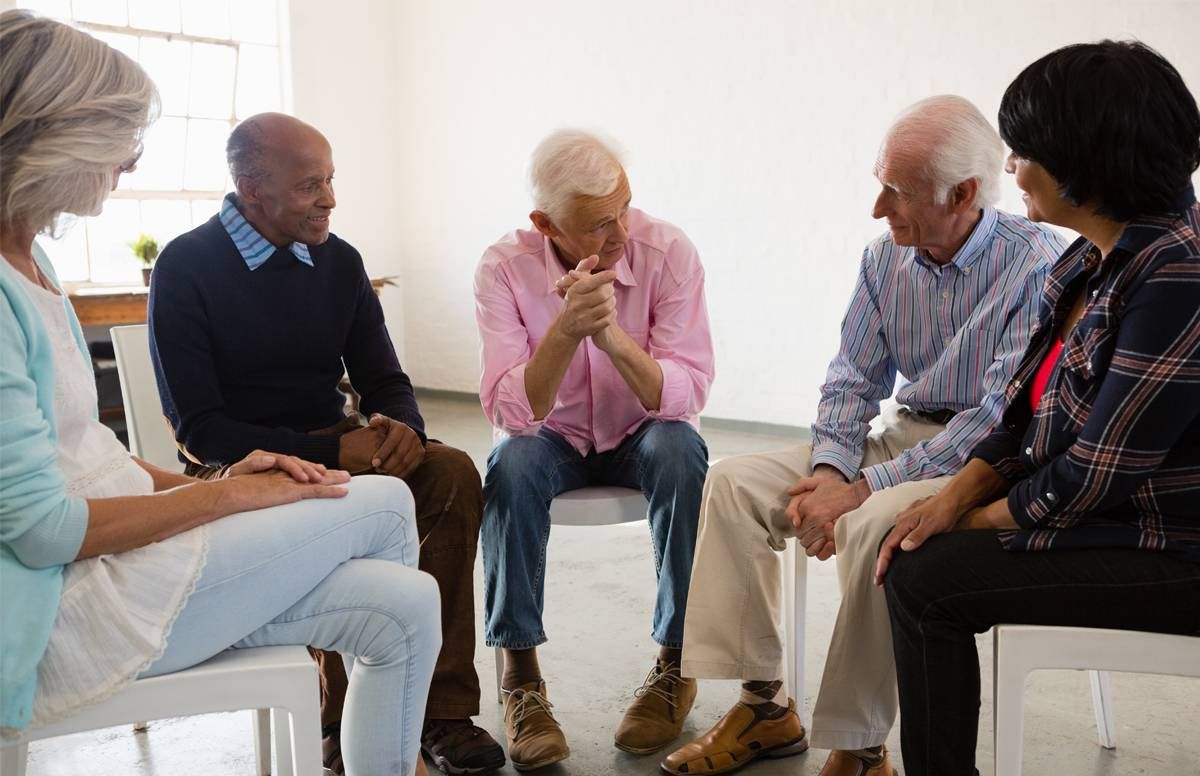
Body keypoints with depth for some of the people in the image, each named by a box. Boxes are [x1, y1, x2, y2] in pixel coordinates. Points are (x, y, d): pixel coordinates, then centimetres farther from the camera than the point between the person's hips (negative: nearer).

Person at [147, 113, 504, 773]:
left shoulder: (339, 261, 5)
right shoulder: (186, 267, -9)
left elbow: (383, 379, 10)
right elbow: (198, 428, -13)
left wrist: (404, 427, -16)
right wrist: (329, 454, -23)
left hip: (334, 445, 5)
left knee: (453, 473, -22)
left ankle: (444, 709, -17)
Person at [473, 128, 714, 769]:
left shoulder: (667, 252, -18)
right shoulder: (504, 268, -17)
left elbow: (686, 394, -24)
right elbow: (511, 413, -26)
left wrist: (612, 337, -40)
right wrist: (566, 329, -41)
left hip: (640, 435, 0)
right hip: (552, 438, 0)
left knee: (680, 450, -32)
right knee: (512, 463, -32)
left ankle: (676, 662, -16)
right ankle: (520, 677, -19)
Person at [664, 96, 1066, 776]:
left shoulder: (1036, 264, -17)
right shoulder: (886, 259, 4)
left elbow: (1004, 416, -22)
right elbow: (854, 376, 9)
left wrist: (865, 487, -24)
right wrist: (830, 469, -12)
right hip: (904, 436, 7)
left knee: (877, 524, -36)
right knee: (735, 482, -8)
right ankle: (765, 704, -4)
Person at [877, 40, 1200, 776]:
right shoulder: (1094, 261, 4)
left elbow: (1093, 477, -25)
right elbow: (1033, 413, 8)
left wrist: (972, 519, -10)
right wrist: (952, 499, -5)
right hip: (1108, 514, 9)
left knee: (928, 578, -13)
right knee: (915, 549, 3)